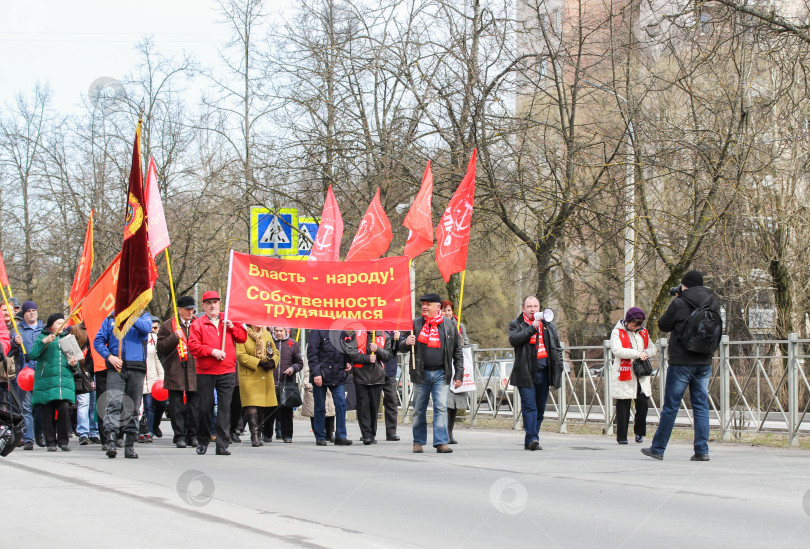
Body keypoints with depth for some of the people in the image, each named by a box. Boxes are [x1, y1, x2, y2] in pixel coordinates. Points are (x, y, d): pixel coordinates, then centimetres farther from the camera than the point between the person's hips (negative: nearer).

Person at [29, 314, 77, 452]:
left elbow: (73, 357, 22)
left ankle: (64, 441, -4)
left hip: (65, 380, 2)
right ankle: (51, 442, 7)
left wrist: (73, 364, 0)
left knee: (64, 408, -12)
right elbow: (33, 355, -5)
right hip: (46, 380, -2)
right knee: (48, 412, -2)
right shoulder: (42, 337, 9)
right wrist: (43, 342, -15)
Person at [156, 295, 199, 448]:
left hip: (194, 371, 2)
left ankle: (193, 435, 10)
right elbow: (160, 348, 0)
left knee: (194, 405, 2)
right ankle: (179, 436, 4)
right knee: (177, 406, -1)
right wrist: (175, 337, -13)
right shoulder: (168, 326, 6)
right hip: (175, 372, -2)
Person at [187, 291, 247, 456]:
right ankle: (203, 441, 18)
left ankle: (222, 445, -3)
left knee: (225, 408, -4)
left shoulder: (228, 321, 14)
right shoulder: (198, 324, 5)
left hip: (227, 372, 1)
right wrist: (212, 351, -14)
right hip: (205, 373, -1)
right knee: (204, 407, 2)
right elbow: (193, 346, -5)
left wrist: (232, 327, -4)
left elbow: (243, 337, 11)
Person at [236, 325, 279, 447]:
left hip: (266, 377, 6)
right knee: (252, 404, -13)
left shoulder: (267, 334, 14)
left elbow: (275, 352, 19)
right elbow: (241, 355, -13)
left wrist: (272, 362, -4)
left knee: (263, 405, 8)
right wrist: (259, 363, -17)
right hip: (249, 377, -6)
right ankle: (254, 435, -15)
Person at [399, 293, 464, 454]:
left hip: (440, 374, -1)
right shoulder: (415, 325, 6)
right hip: (421, 374, 1)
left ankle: (441, 442, -7)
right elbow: (401, 347, 9)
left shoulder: (449, 327, 7)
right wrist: (406, 343, -15)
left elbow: (458, 353, 10)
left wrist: (458, 375, 5)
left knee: (441, 407, -8)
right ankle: (418, 442, 17)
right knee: (419, 410, 6)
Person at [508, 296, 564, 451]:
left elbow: (557, 348, 19)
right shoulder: (516, 324, 6)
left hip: (544, 371, 4)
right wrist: (532, 327, -16)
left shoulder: (549, 325, 16)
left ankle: (531, 440, 15)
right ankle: (532, 439, -15)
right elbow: (513, 339, -14)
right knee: (529, 406, -11)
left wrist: (558, 368, 9)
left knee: (540, 408, 7)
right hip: (525, 372, -4)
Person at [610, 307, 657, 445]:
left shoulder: (643, 332, 15)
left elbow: (652, 348, 18)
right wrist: (637, 354, -20)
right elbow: (617, 350, -15)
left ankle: (639, 432, 17)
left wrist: (646, 353, -6)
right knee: (623, 405, -1)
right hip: (624, 375, -4)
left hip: (641, 375, 4)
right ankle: (621, 436, 5)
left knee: (643, 402, -2)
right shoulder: (617, 332, -2)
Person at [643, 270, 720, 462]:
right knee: (701, 406, 7)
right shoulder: (713, 304, 5)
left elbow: (663, 325, 1)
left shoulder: (679, 304, -11)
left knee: (670, 406, 2)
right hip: (704, 362, 4)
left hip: (681, 362, -4)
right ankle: (702, 450, 1)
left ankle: (658, 449, 9)